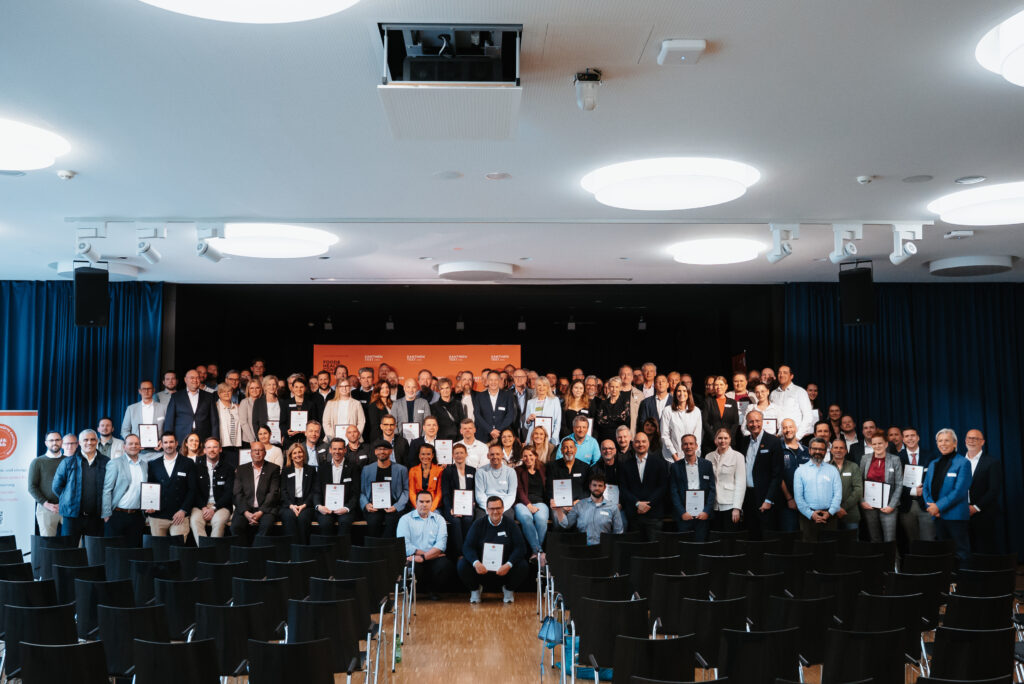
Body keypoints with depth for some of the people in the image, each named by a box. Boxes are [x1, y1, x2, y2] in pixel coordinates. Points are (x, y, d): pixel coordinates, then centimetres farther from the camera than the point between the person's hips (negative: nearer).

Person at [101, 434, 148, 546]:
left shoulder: (145, 465, 13)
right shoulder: (115, 464, -2)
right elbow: (106, 490, -5)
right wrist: (106, 514, -9)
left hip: (137, 516, 4)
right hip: (117, 515, -4)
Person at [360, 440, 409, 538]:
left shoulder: (401, 469, 10)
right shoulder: (367, 469, 15)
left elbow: (406, 490, 8)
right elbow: (361, 491, 15)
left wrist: (396, 506, -7)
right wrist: (366, 505, -4)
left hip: (392, 507, -1)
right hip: (373, 508, 1)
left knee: (391, 521, -32)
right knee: (373, 521, -31)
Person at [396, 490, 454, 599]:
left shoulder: (439, 519, 13)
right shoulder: (405, 519, 6)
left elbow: (441, 544, -2)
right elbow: (404, 545, -8)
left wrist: (423, 557, -18)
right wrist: (433, 553, -13)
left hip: (432, 559, 2)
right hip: (412, 558, -2)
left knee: (445, 564, -29)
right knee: (413, 566, -36)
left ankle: (432, 589, 2)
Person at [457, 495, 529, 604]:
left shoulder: (510, 524, -1)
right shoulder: (479, 524, 0)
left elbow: (520, 547, -7)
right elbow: (467, 547, -5)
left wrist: (508, 565, -24)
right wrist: (476, 563, -26)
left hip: (504, 566, 0)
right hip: (482, 566, 0)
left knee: (523, 566, -28)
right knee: (462, 564, -26)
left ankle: (509, 589, 7)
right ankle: (475, 589, 8)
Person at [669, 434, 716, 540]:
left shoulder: (707, 465, 8)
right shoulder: (675, 467, 6)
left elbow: (712, 489, 5)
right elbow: (673, 492, 3)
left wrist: (707, 511, -5)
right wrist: (682, 513, -7)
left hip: (703, 515, 1)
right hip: (683, 516, -1)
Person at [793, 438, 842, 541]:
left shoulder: (833, 470, 13)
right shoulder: (800, 470, 10)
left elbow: (838, 494, 4)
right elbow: (798, 497, 3)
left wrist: (830, 512, -9)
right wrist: (811, 514, -9)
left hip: (829, 516, 1)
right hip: (808, 516, -1)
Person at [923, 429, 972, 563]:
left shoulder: (962, 463, -5)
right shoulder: (933, 464, 16)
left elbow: (960, 490, -14)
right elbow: (926, 487, 15)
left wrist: (939, 506, -16)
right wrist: (930, 505, -5)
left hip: (956, 515, -6)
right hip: (937, 516, 6)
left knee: (961, 552, -2)